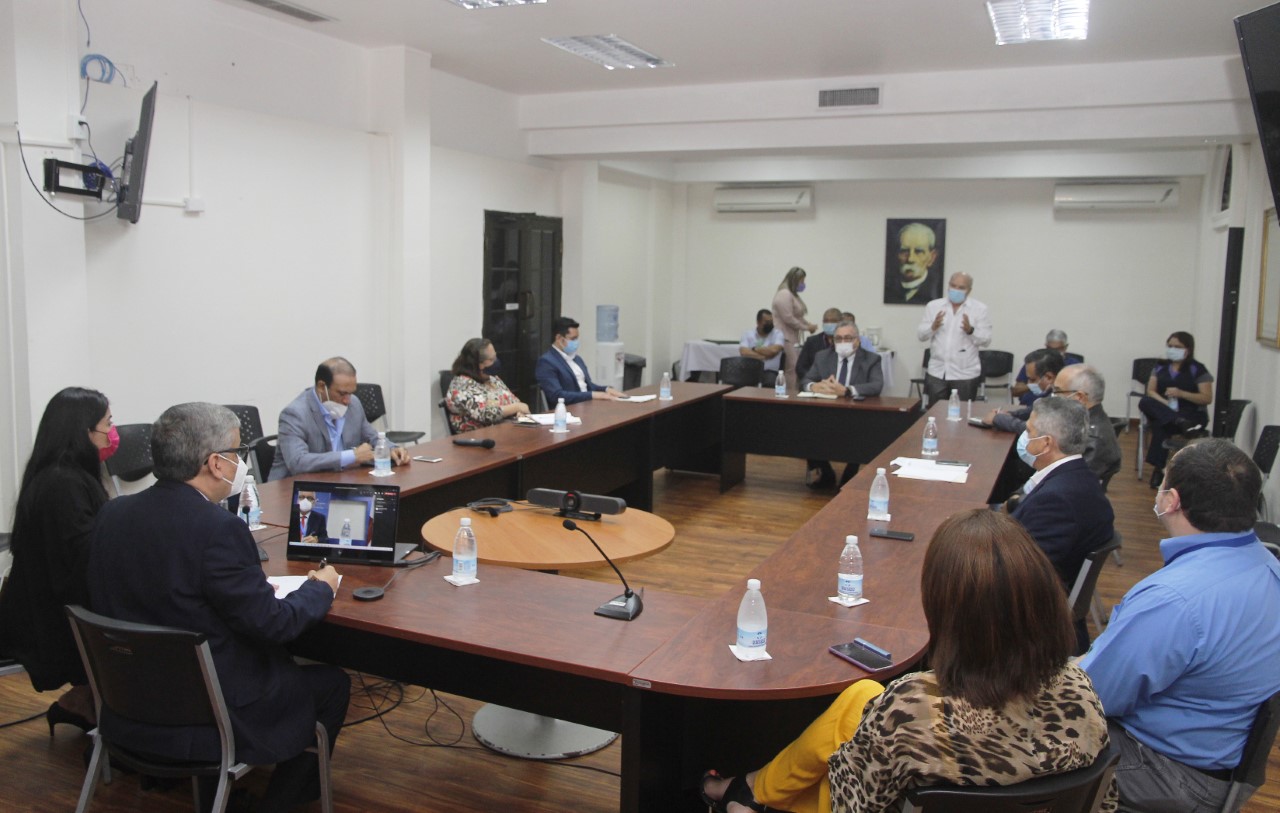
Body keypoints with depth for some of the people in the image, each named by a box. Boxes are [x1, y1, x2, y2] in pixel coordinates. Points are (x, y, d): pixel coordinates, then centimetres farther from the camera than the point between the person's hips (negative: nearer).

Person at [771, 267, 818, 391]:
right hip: (785, 339, -10)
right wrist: (807, 328, -10)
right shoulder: (784, 294, -14)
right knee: (792, 369, -13)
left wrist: (809, 324, 4)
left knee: (795, 369, 5)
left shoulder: (793, 294, 19)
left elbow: (797, 316, 23)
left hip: (792, 338, 10)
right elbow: (789, 319, -19)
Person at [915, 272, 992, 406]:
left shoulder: (979, 309, 0)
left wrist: (971, 330, -22)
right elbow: (920, 335, 4)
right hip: (937, 372, 2)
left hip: (965, 374, -2)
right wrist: (933, 327, -16)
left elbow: (986, 340, -3)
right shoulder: (933, 306, 6)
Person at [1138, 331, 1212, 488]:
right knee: (1144, 401, -28)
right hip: (1164, 411, 4)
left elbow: (1207, 398, -5)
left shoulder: (1198, 369, 1)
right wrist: (1164, 403, -17)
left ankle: (1158, 469, -30)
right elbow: (1150, 391, 4)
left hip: (1192, 414, -4)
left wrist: (1181, 393, -19)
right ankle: (1180, 423, -43)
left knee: (1161, 426, -34)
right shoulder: (1160, 367, 14)